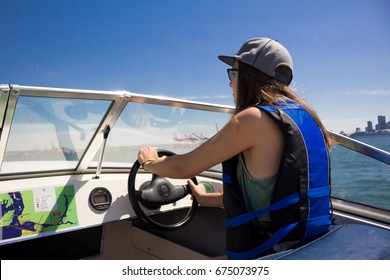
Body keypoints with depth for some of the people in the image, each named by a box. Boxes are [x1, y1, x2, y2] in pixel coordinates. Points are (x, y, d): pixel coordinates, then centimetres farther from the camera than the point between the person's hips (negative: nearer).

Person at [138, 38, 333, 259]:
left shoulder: (254, 118, -18)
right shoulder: (303, 116, 7)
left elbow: (183, 168, -10)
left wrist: (149, 161, 12)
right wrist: (205, 198, 25)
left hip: (271, 253, -8)